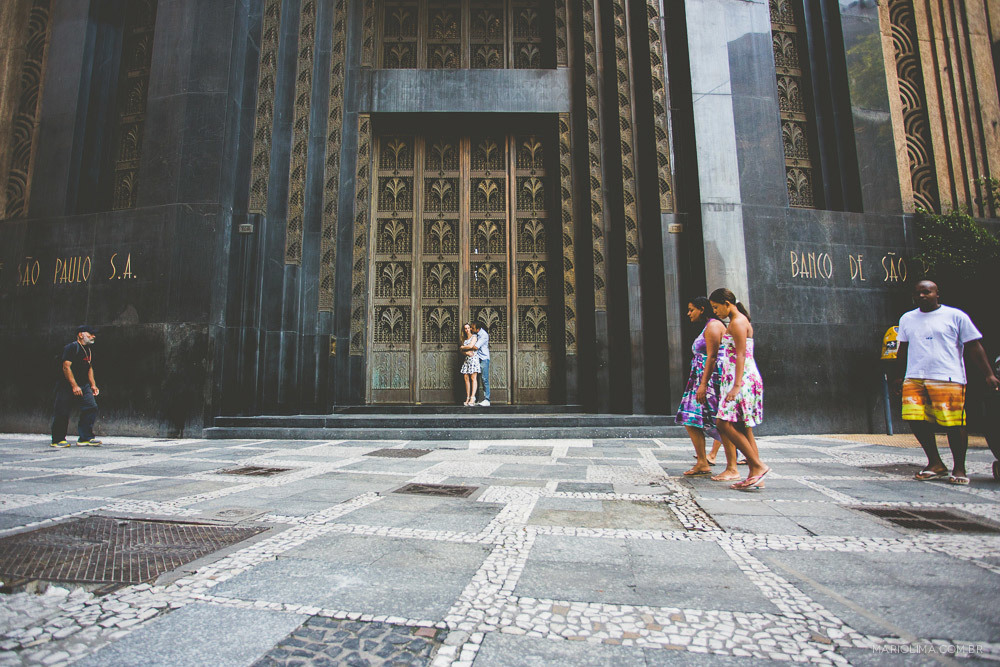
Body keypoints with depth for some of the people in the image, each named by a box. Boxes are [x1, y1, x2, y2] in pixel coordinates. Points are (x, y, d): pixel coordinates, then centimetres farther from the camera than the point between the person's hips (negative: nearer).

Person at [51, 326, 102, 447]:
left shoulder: (89, 349, 14)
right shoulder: (71, 347, -12)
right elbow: (66, 367, -18)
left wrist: (93, 385, 16)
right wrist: (74, 386, -21)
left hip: (84, 386, 7)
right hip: (67, 386, -7)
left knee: (91, 408, -4)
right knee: (62, 413, 1)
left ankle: (86, 438, 1)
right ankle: (58, 440, 15)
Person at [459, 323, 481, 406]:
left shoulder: (474, 337, 3)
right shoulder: (464, 339, 19)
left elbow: (470, 346, -11)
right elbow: (462, 351, 13)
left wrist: (462, 347, 4)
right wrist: (466, 352, -7)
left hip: (473, 358, -5)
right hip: (466, 359, 6)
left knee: (473, 378, -10)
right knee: (466, 378, -3)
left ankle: (472, 398, -16)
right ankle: (467, 398, -1)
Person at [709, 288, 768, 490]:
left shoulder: (738, 322, -9)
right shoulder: (735, 322, 20)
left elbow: (741, 356, -18)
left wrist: (736, 386, -23)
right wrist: (733, 385, 22)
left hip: (743, 379, -10)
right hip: (735, 379, 10)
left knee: (725, 423, -13)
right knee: (742, 428, 7)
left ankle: (758, 466, -7)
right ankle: (755, 476, 9)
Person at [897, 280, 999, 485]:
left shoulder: (956, 316, 6)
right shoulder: (907, 319, 17)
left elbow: (974, 347, 6)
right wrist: (900, 375, 23)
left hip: (947, 379, -3)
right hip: (914, 379, 4)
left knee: (953, 425, -4)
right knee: (917, 421, -4)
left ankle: (959, 469, 12)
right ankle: (936, 464, 12)